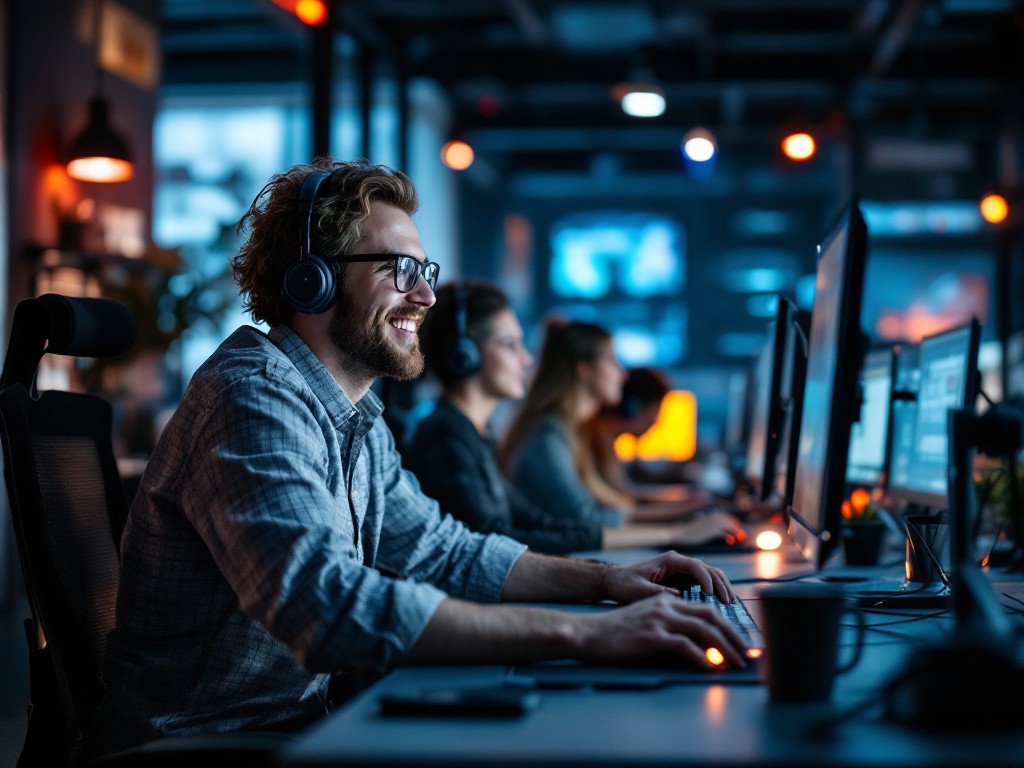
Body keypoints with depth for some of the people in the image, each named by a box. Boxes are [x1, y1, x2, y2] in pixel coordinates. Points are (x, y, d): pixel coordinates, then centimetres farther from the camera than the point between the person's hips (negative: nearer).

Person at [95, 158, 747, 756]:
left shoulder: (358, 416, 11)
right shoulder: (253, 400, -21)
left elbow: (440, 552, 18)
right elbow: (329, 606, -35)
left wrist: (608, 579, 3)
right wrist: (583, 635, -37)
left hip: (295, 722, 9)